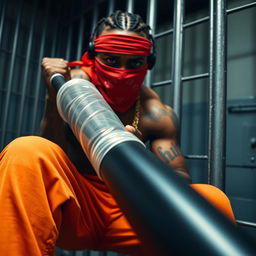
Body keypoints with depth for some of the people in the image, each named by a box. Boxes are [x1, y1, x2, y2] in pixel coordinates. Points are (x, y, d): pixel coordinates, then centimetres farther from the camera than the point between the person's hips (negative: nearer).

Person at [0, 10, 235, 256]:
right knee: (25, 152, -31)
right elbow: (50, 161, -11)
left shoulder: (157, 113, -7)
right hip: (72, 204, 0)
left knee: (213, 201, -22)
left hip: (129, 211, 1)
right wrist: (54, 97, -25)